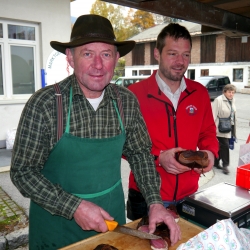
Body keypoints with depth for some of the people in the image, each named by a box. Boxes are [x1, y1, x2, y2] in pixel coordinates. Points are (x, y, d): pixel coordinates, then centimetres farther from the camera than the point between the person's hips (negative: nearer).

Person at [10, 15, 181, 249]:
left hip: (112, 213, 4)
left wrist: (155, 202, -9)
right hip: (57, 218, -3)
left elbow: (140, 153, 1)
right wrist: (74, 207, -23)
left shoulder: (127, 101, -9)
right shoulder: (44, 104, -20)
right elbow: (22, 171, -15)